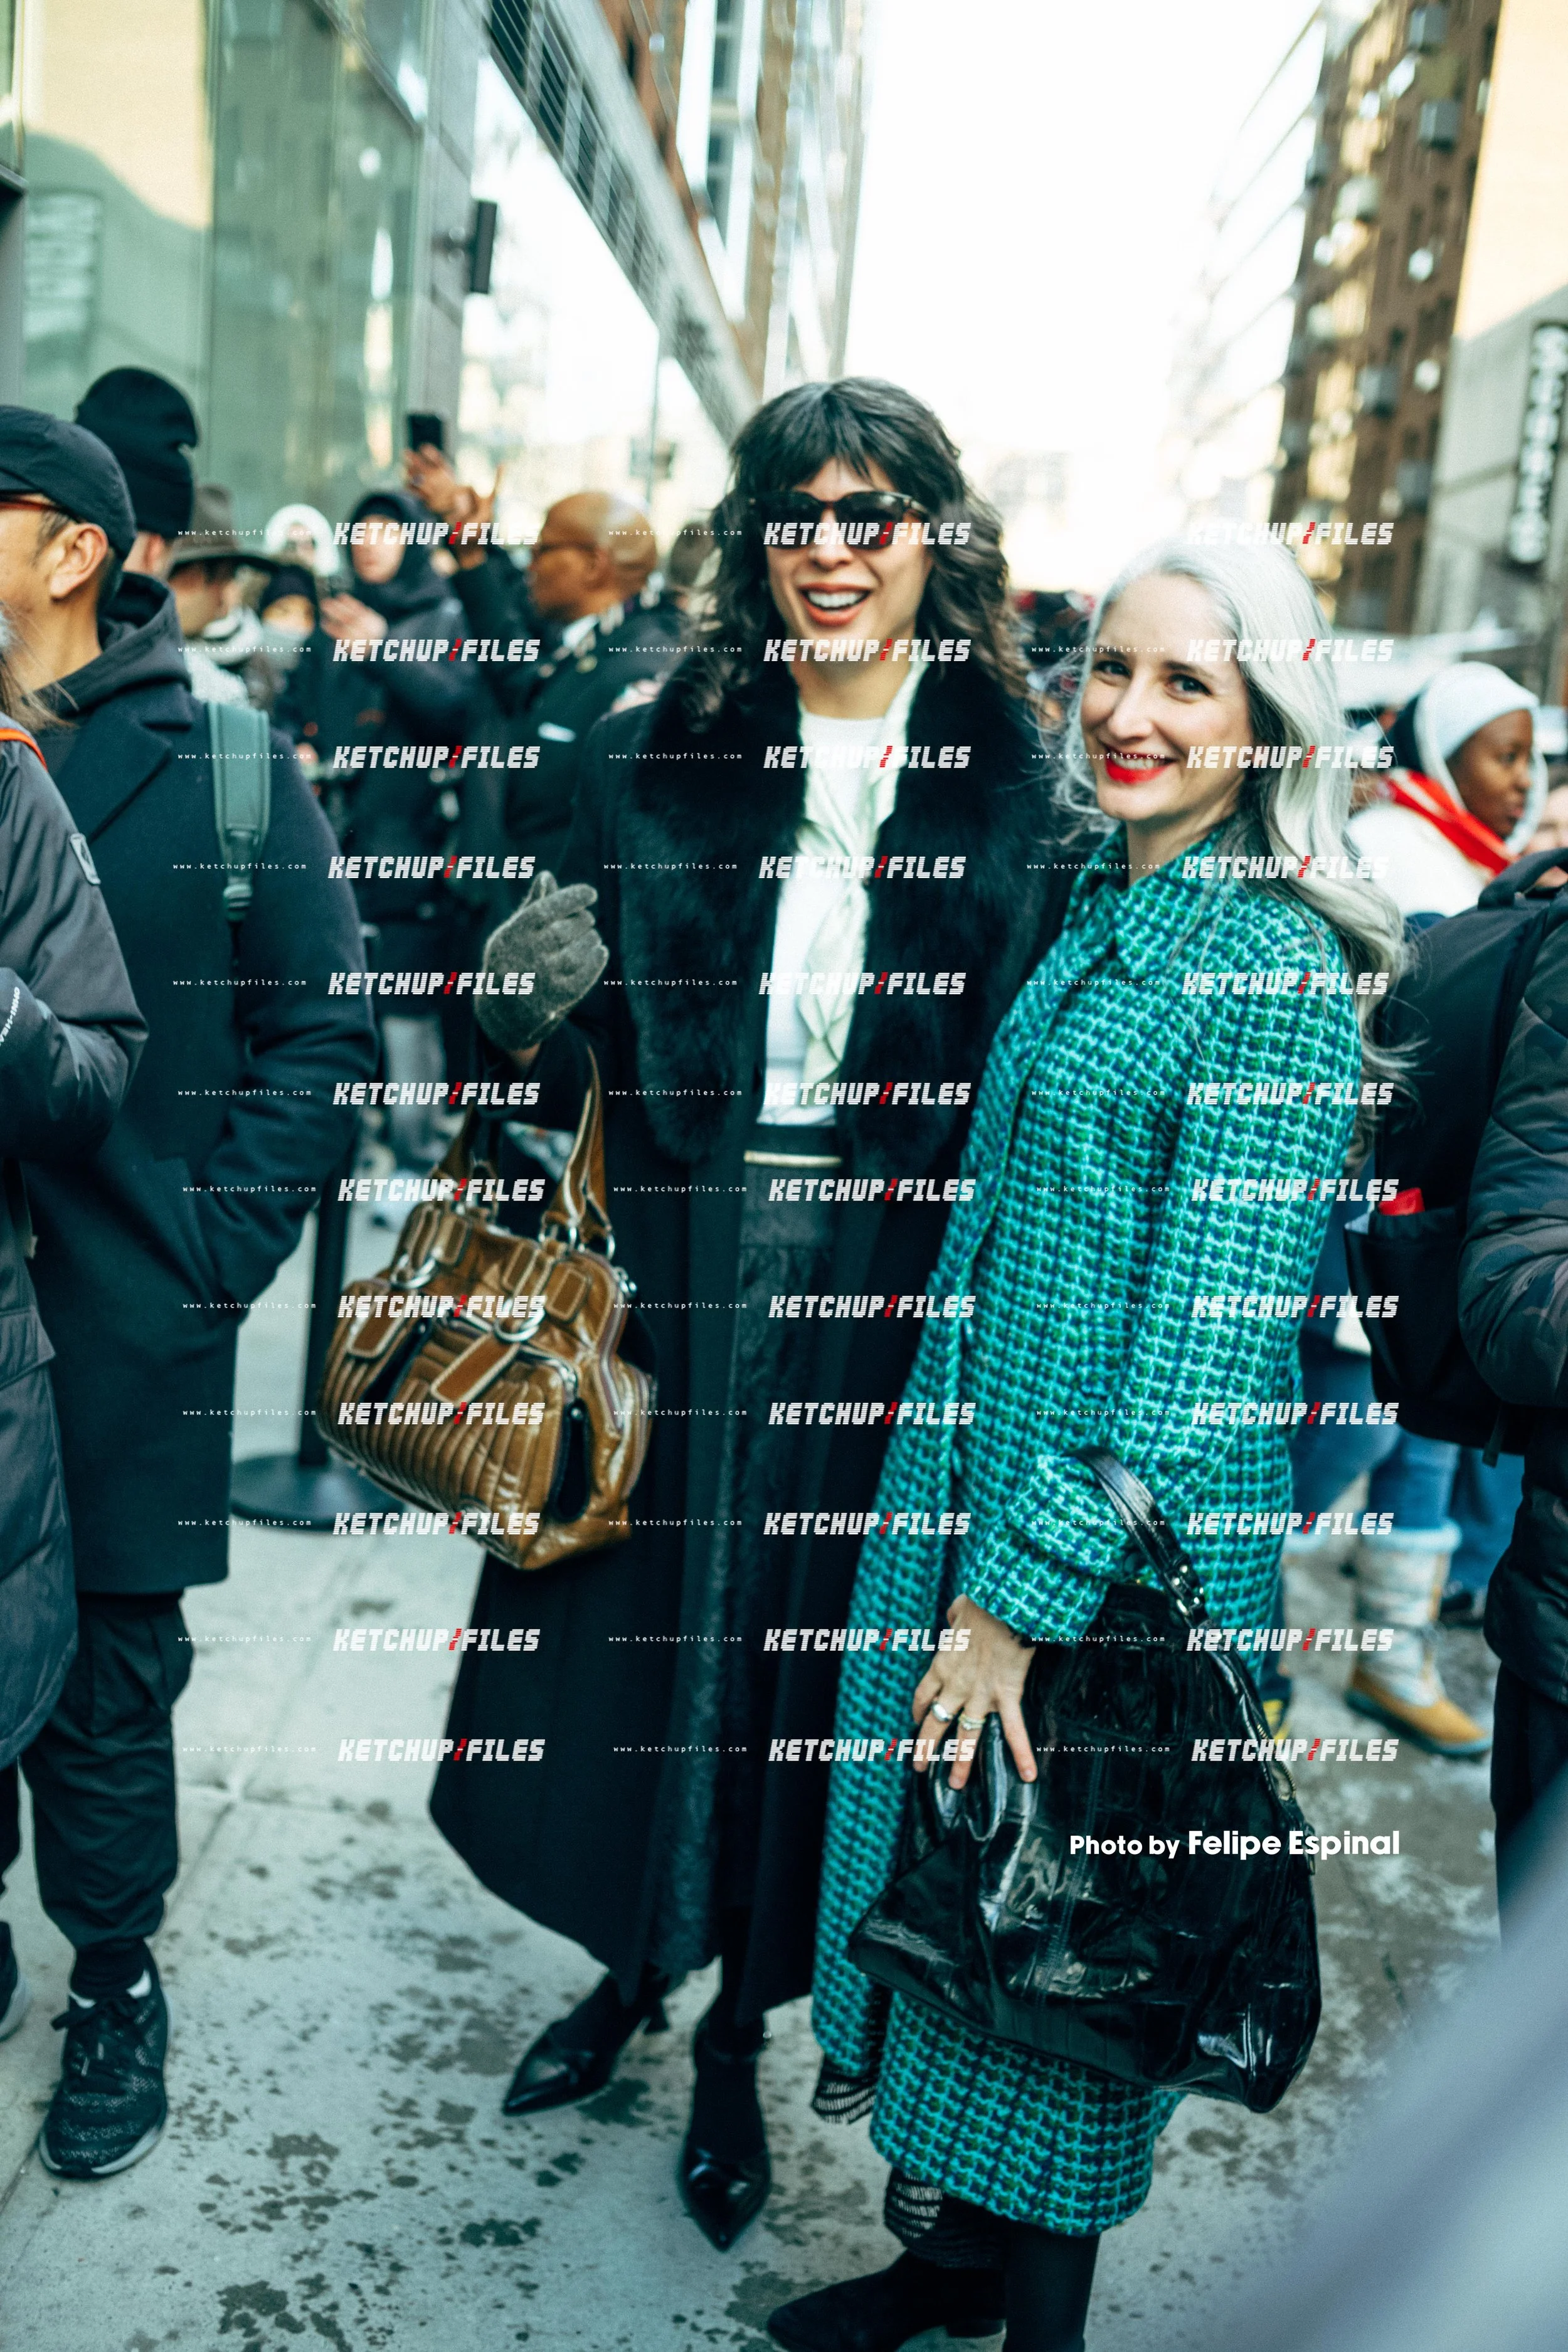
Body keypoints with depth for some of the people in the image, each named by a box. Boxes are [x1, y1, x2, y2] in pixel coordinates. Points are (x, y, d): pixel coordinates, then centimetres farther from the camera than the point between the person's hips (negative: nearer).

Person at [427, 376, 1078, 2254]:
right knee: (638, 1599, 12)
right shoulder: (653, 757, 2)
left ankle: (736, 2035, 34)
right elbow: (568, 1045, 6)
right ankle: (629, 1967, 40)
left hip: (886, 1275, -1)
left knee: (804, 1624, 11)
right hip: (668, 1249, 1)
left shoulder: (1015, 787, -1)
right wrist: (530, 1017, -14)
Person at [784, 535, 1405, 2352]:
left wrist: (1030, 1589, -18)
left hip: (1123, 1552, -7)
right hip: (963, 1483, 8)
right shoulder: (1094, 908, 8)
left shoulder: (1275, 968, -16)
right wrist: (955, 1545, 15)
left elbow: (1211, 1332, -19)